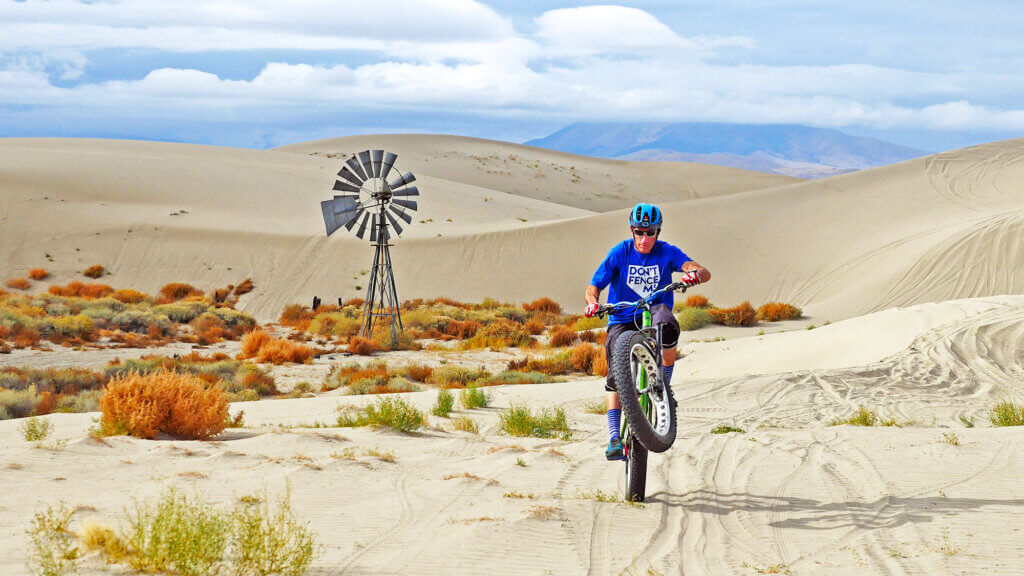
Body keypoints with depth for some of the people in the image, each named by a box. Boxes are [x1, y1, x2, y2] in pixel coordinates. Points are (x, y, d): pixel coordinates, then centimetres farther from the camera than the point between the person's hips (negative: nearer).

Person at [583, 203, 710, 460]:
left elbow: (704, 272, -19)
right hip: (623, 320, 0)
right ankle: (614, 437, -19)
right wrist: (593, 302, -30)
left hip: (655, 312, 0)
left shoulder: (667, 253, -6)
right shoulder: (620, 253, -5)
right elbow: (594, 286, -6)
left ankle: (664, 387, -18)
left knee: (666, 323, -37)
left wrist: (695, 274, -44)